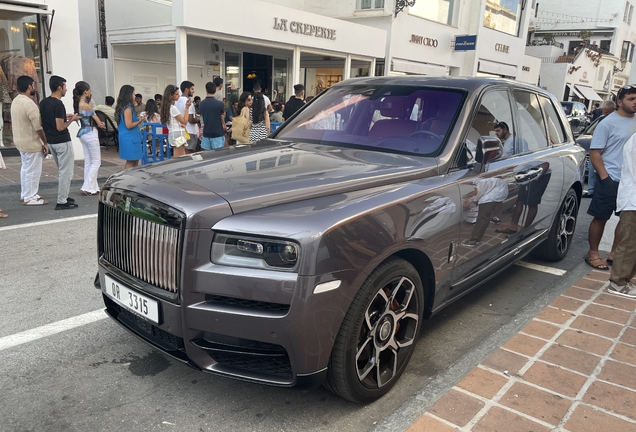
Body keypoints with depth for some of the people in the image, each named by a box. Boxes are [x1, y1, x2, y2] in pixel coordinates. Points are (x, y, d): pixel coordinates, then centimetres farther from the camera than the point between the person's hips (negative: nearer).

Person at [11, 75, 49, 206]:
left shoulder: (15, 101, 7)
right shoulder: (29, 103, -21)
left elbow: (13, 122, 15)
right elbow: (38, 127, -21)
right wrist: (45, 142, -13)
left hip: (19, 140, 10)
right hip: (31, 142, -10)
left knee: (25, 168, 19)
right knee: (33, 170, 0)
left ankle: (25, 194, 28)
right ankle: (30, 197, 6)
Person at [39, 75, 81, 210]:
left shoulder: (43, 102, 8)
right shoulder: (58, 104, -19)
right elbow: (60, 127, -22)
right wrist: (72, 119, -7)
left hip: (51, 141, 9)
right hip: (62, 142, -9)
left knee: (62, 171, 20)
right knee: (66, 172, -1)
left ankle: (64, 196, 27)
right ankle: (62, 202, 1)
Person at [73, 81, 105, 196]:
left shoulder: (77, 104, 7)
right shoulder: (86, 105, -18)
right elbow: (99, 123, -10)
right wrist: (102, 124, 10)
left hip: (83, 133, 9)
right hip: (90, 134, -9)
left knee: (88, 162, 12)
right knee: (96, 162, -1)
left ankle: (92, 187, 17)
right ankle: (87, 188, -3)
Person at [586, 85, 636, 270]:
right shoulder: (608, 123, -9)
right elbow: (594, 152, -11)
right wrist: (604, 177, -16)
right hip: (611, 180, -6)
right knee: (601, 218, 2)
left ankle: (614, 253, 21)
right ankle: (593, 253, 14)